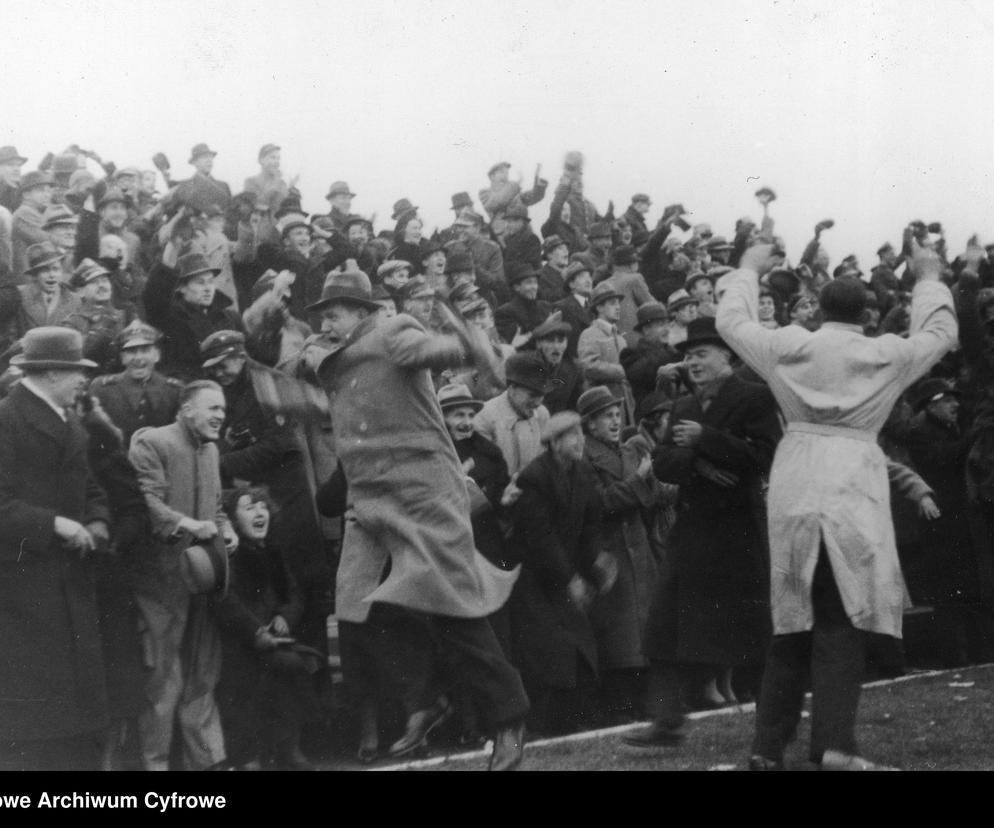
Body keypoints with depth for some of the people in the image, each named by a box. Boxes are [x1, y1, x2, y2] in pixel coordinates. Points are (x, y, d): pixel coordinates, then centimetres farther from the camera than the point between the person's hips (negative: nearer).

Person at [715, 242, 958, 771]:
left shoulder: (787, 349, 6)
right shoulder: (887, 355, 3)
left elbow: (730, 320, 21)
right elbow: (941, 333, 20)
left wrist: (748, 270, 36)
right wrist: (929, 279, 34)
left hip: (794, 490, 3)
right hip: (854, 489, -2)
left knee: (792, 621, 10)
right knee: (840, 624, -3)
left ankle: (769, 746, 12)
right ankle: (834, 743, -13)